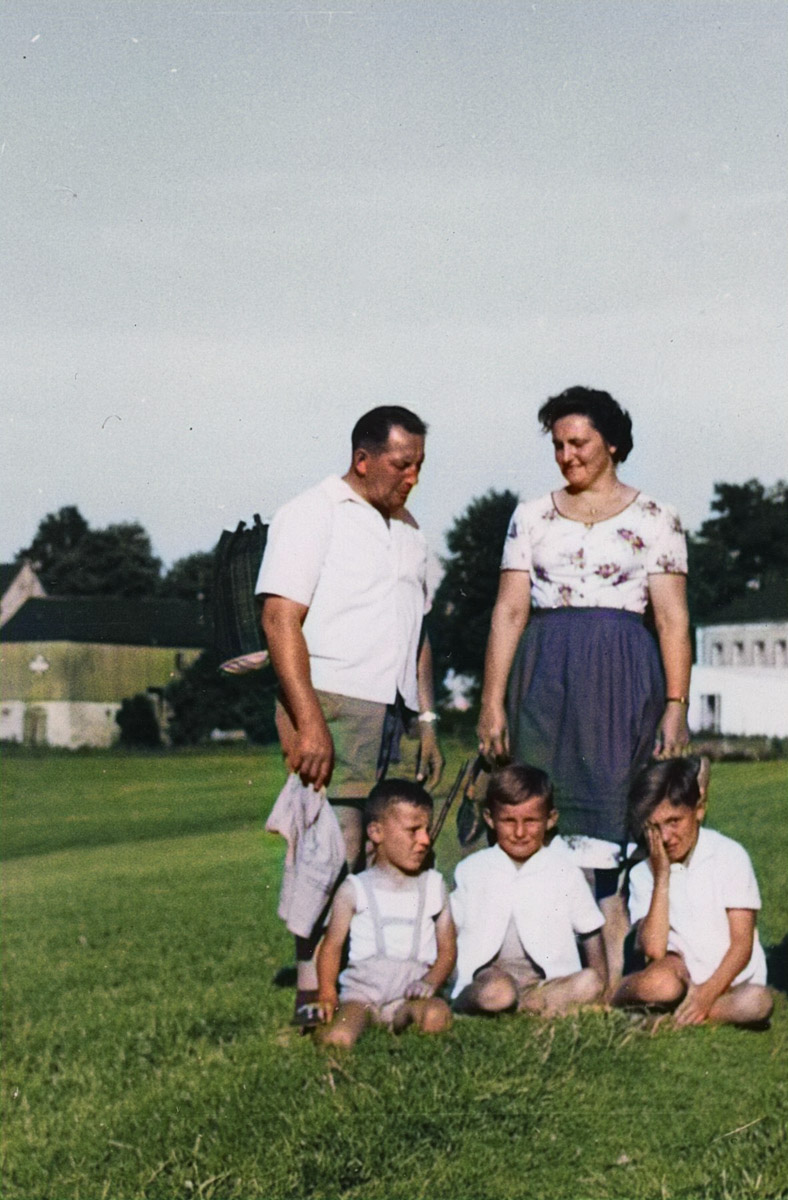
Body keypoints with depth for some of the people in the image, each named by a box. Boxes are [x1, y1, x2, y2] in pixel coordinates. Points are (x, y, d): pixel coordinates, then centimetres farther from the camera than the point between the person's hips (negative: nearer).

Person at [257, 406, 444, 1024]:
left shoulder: (408, 530, 22)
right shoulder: (313, 514, -1)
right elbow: (281, 621, -11)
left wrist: (426, 719, 19)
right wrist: (308, 721, -19)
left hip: (394, 714, 7)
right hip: (332, 701, -7)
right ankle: (313, 994, -9)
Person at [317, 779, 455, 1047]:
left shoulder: (434, 886, 12)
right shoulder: (355, 890, 5)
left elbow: (447, 947, 12)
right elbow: (332, 944, 7)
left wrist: (430, 982, -7)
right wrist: (327, 994, -5)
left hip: (412, 991, 3)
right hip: (363, 991, -3)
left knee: (437, 1016, -32)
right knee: (340, 1038, -32)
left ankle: (407, 1013, -9)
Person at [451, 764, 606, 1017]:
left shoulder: (565, 873, 9)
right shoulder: (471, 871, 9)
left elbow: (590, 932, 15)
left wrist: (599, 979, 3)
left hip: (547, 980, 3)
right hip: (491, 974, -2)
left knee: (589, 983, -31)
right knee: (496, 991, -39)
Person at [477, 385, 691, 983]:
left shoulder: (655, 519, 6)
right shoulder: (531, 517, 12)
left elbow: (673, 618, 2)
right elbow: (509, 612, 8)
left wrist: (676, 705, -7)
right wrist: (492, 701, 1)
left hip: (622, 676, -2)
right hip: (545, 675, 3)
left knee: (612, 815, -7)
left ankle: (617, 971, -2)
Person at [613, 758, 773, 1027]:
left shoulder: (730, 855, -4)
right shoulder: (643, 874, 2)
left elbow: (742, 944, -8)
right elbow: (654, 950, -12)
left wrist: (707, 993, -23)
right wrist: (662, 877, -13)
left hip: (730, 982, 0)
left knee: (757, 1002, -35)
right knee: (659, 982, -35)